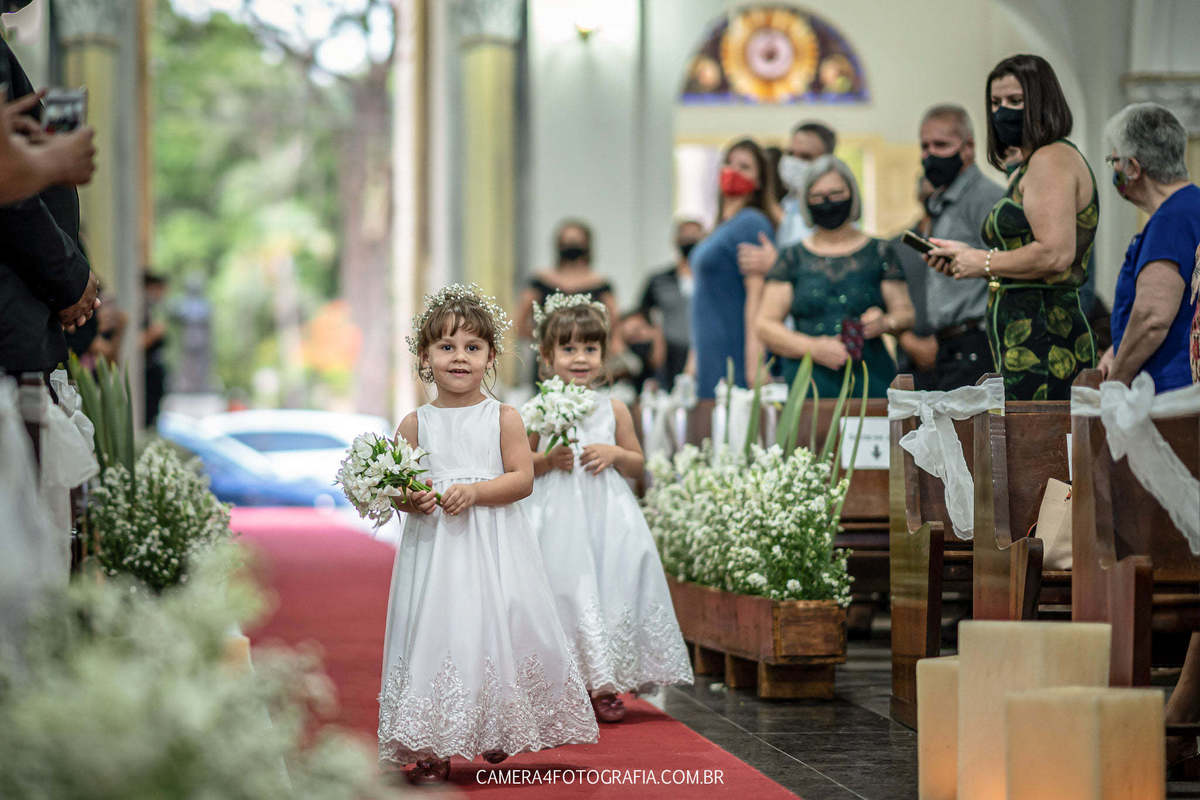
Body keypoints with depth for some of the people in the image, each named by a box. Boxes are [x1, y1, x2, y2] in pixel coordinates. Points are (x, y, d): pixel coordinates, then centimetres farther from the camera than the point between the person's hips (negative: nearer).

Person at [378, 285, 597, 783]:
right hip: (433, 548, 1)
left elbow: (522, 479, -5)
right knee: (436, 630, -4)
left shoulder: (503, 418, 2)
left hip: (494, 551, -1)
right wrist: (410, 499, -14)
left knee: (496, 626, -2)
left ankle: (496, 736, 16)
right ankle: (431, 747, 2)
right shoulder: (415, 424, 5)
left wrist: (474, 491, -18)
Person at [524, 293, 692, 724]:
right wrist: (549, 460, -14)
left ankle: (603, 686, 11)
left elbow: (637, 464, 13)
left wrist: (614, 454, -7)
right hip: (557, 518, -2)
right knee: (565, 588, -5)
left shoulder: (613, 409, 6)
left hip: (606, 515, 2)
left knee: (609, 585, -1)